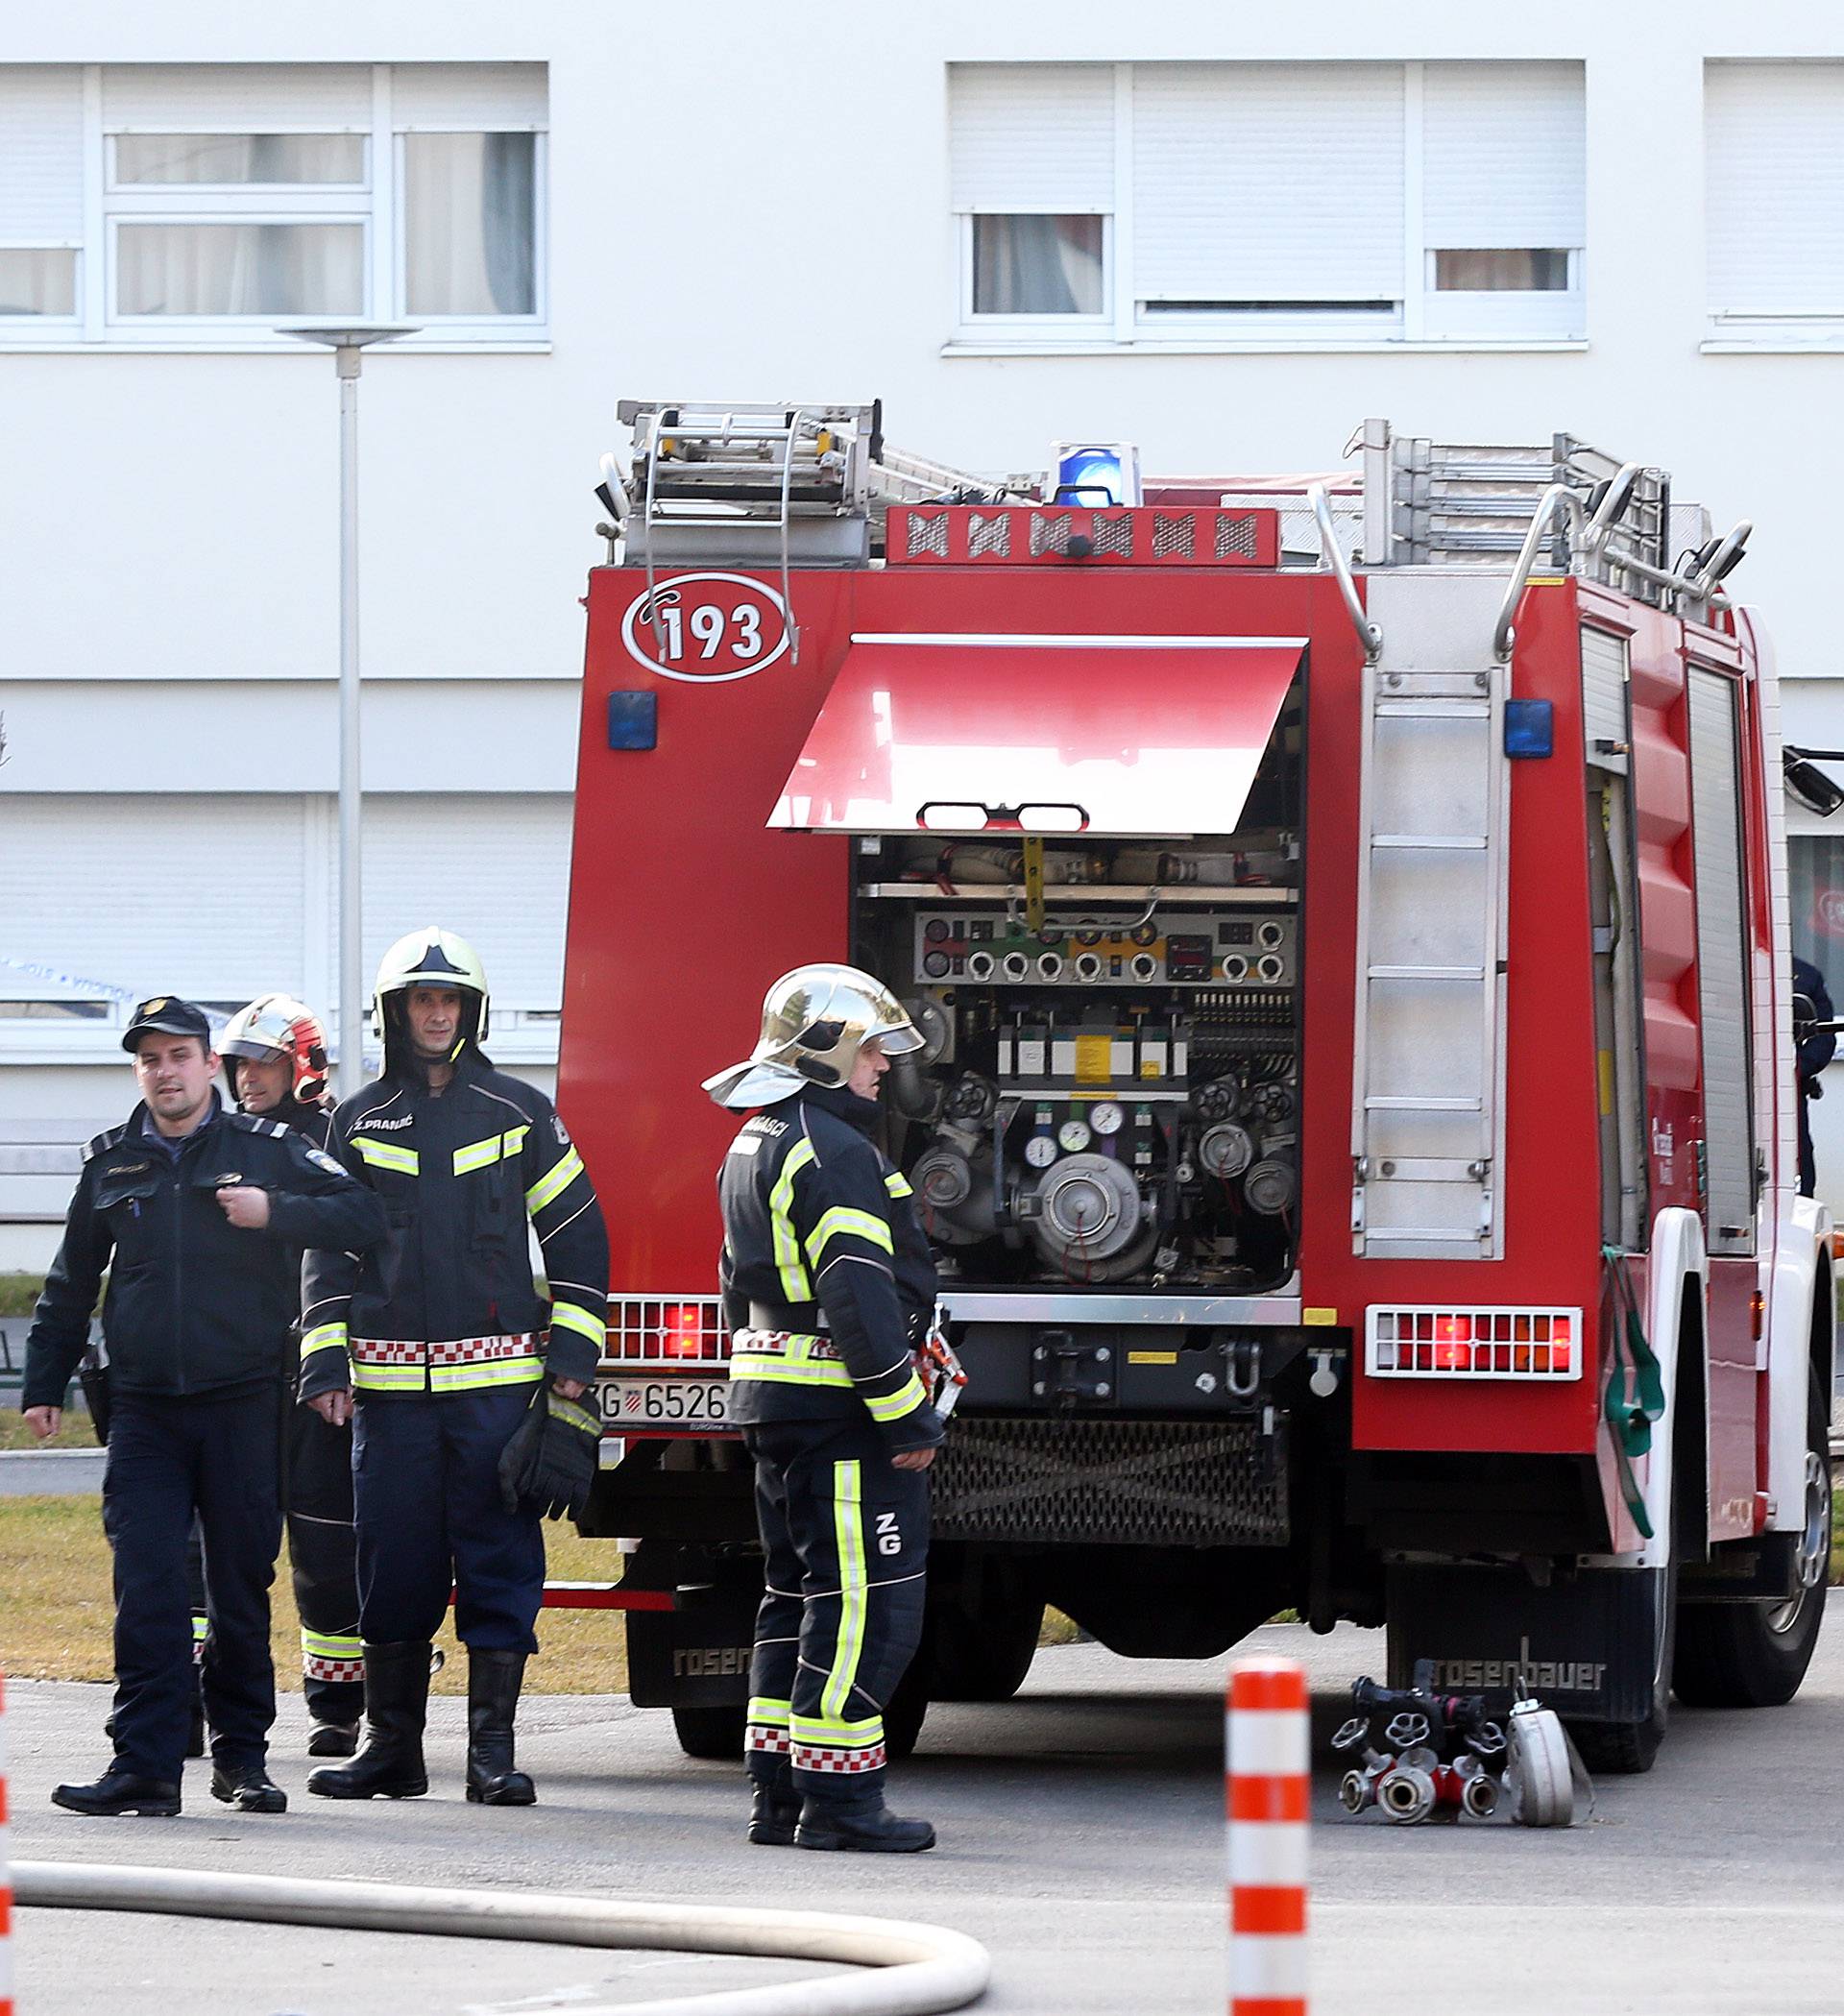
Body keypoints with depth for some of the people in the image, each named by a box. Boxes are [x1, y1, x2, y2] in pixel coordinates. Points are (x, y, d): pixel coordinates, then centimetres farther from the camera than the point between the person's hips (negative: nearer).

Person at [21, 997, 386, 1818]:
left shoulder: (265, 1150, 3)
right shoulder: (111, 1163, 11)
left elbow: (363, 1216, -1)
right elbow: (71, 1283, 20)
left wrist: (274, 1212, -14)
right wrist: (44, 1383, 18)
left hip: (242, 1408, -1)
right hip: (145, 1409, 1)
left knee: (241, 1589, 4)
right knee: (146, 1589, -8)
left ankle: (241, 1756, 15)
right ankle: (146, 1765, -10)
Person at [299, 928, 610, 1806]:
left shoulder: (520, 1113, 6)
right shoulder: (359, 1124, 9)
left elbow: (577, 1234, 8)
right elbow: (330, 1249, 11)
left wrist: (571, 1356, 0)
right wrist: (325, 1364, 1)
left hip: (499, 1379, -1)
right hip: (392, 1386, 1)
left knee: (500, 1565, -3)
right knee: (393, 1566, 4)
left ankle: (493, 1751, 1)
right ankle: (391, 1747, 13)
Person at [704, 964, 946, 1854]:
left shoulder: (754, 1146, 17)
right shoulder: (831, 1153, -16)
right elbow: (860, 1295, -22)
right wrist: (906, 1415, -20)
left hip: (773, 1407, 10)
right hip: (838, 1410, -10)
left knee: (797, 1597, 14)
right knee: (863, 1601, -8)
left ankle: (777, 1792, 16)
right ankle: (837, 1799, -9)